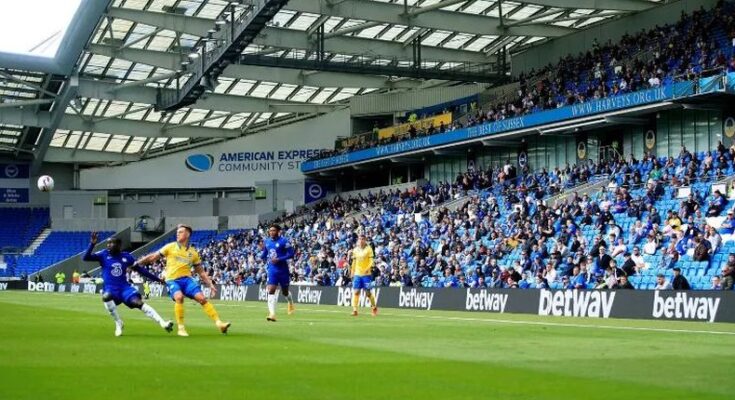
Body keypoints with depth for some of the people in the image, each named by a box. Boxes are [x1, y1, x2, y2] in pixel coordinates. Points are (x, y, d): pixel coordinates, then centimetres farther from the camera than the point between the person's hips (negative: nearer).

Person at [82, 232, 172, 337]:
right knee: (106, 297, -35)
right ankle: (118, 323, -15)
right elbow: (85, 258, -9)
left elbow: (140, 270, 11)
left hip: (124, 287, 1)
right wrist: (92, 244, -25)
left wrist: (158, 279, 10)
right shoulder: (104, 255, -1)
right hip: (110, 289, -1)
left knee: (138, 303, -21)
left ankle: (162, 323, -27)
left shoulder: (127, 257, 3)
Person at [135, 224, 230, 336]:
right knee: (179, 297, -31)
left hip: (186, 279, 2)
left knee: (202, 298, -15)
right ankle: (181, 328, -21)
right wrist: (137, 263, 5)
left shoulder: (193, 252, 10)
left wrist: (210, 284, 9)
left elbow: (201, 272, 15)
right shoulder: (170, 247, 4)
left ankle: (219, 323, -13)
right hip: (172, 280, -2)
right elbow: (153, 257, 8)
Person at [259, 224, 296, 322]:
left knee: (285, 291, 12)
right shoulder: (267, 242, 6)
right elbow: (263, 257, 13)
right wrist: (262, 250, -8)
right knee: (271, 291, -12)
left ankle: (291, 303, 46)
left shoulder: (283, 241, -11)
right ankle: (272, 314, -17)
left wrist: (279, 259, -22)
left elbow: (291, 254, -13)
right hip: (272, 270, 4)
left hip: (283, 270, -3)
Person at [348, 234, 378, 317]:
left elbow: (371, 261, -8)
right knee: (356, 292, -4)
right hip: (357, 274, 4)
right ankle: (354, 310, -3)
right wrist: (352, 272, 12)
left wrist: (368, 268, -24)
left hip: (366, 274, -4)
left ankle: (374, 307, 20)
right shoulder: (355, 250, 10)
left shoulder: (368, 249, -3)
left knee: (368, 292, -1)